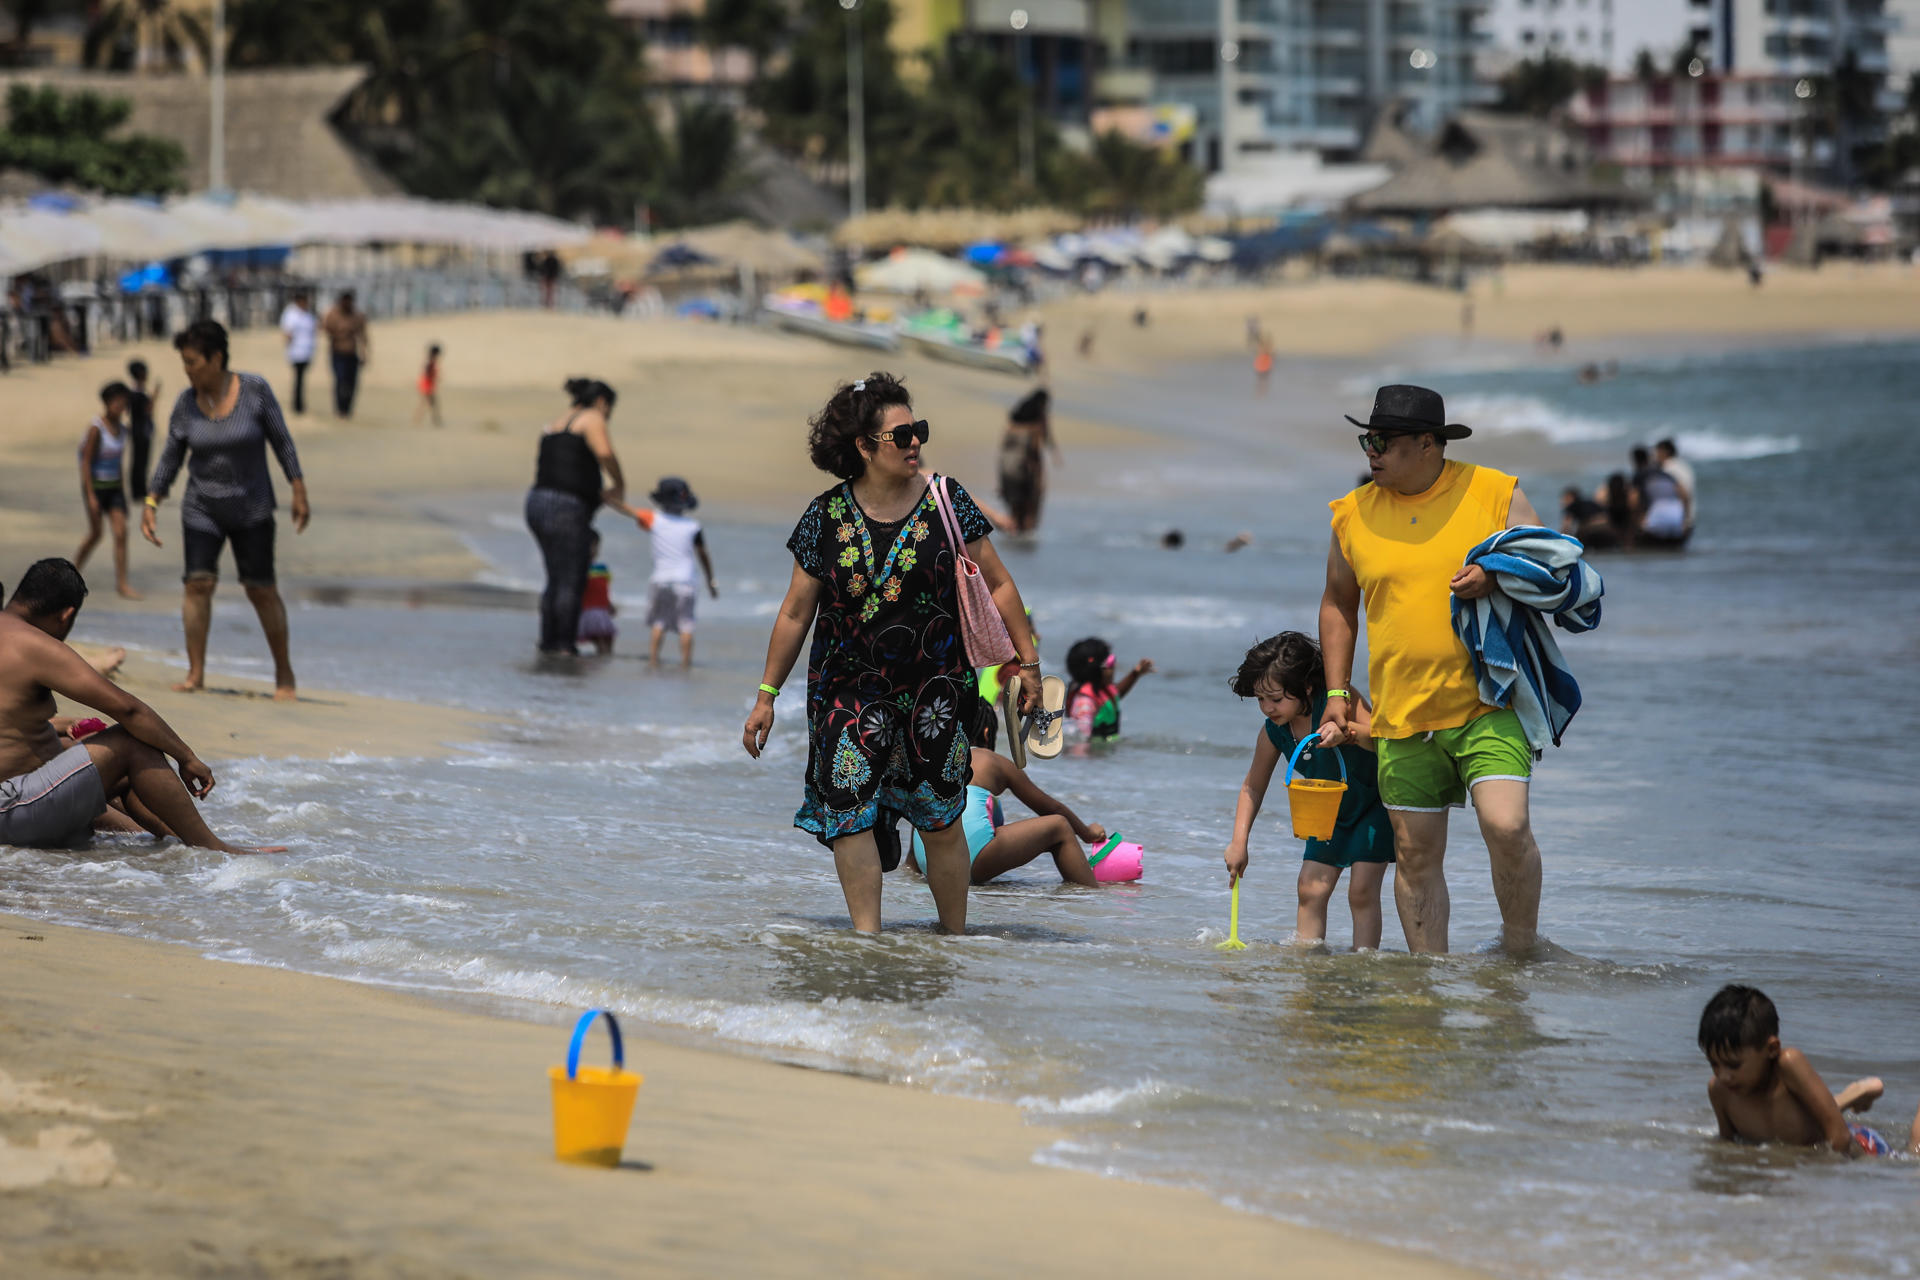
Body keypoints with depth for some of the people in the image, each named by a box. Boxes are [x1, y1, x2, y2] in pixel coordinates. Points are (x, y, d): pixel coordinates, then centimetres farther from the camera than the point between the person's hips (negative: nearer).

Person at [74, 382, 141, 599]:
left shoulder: (121, 428, 6)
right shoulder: (96, 428, -15)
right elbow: (86, 463, -15)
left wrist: (123, 489, 18)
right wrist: (91, 496, -18)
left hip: (115, 487, 5)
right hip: (96, 485, -5)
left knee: (121, 532, -6)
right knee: (95, 534, 3)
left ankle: (122, 582, -4)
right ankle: (75, 568, 28)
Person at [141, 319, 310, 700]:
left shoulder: (254, 389, -12)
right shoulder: (187, 401, -4)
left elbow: (281, 440, -5)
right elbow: (171, 456, 3)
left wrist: (299, 492, -7)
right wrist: (151, 504, -1)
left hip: (252, 508, -2)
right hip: (202, 510, 2)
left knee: (261, 589, -1)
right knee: (198, 583, -12)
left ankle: (283, 669, 16)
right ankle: (195, 673, -7)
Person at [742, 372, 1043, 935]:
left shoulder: (946, 501, -2)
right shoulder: (827, 517, -2)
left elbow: (997, 585, 5)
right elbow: (796, 613, 4)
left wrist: (1027, 660, 3)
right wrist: (767, 695, 6)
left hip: (937, 690, 0)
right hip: (850, 688, 0)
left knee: (940, 817, 2)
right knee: (849, 809, -9)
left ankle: (956, 937, 15)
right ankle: (867, 936, -3)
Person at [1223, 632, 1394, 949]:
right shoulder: (1274, 732, -13)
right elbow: (1253, 786, 0)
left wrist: (1348, 730, -57)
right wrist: (1238, 843, -8)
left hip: (1375, 802, -6)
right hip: (1331, 813, 6)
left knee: (1362, 890, -13)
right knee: (1310, 890, -3)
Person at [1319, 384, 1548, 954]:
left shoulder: (1495, 494, -1)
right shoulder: (1353, 513, 7)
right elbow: (1338, 603, 19)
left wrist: (1497, 577, -18)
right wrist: (1337, 693, 12)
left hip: (1488, 707, -3)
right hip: (1400, 716, 3)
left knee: (1507, 827, -18)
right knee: (1416, 855, 4)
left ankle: (1521, 952, 2)